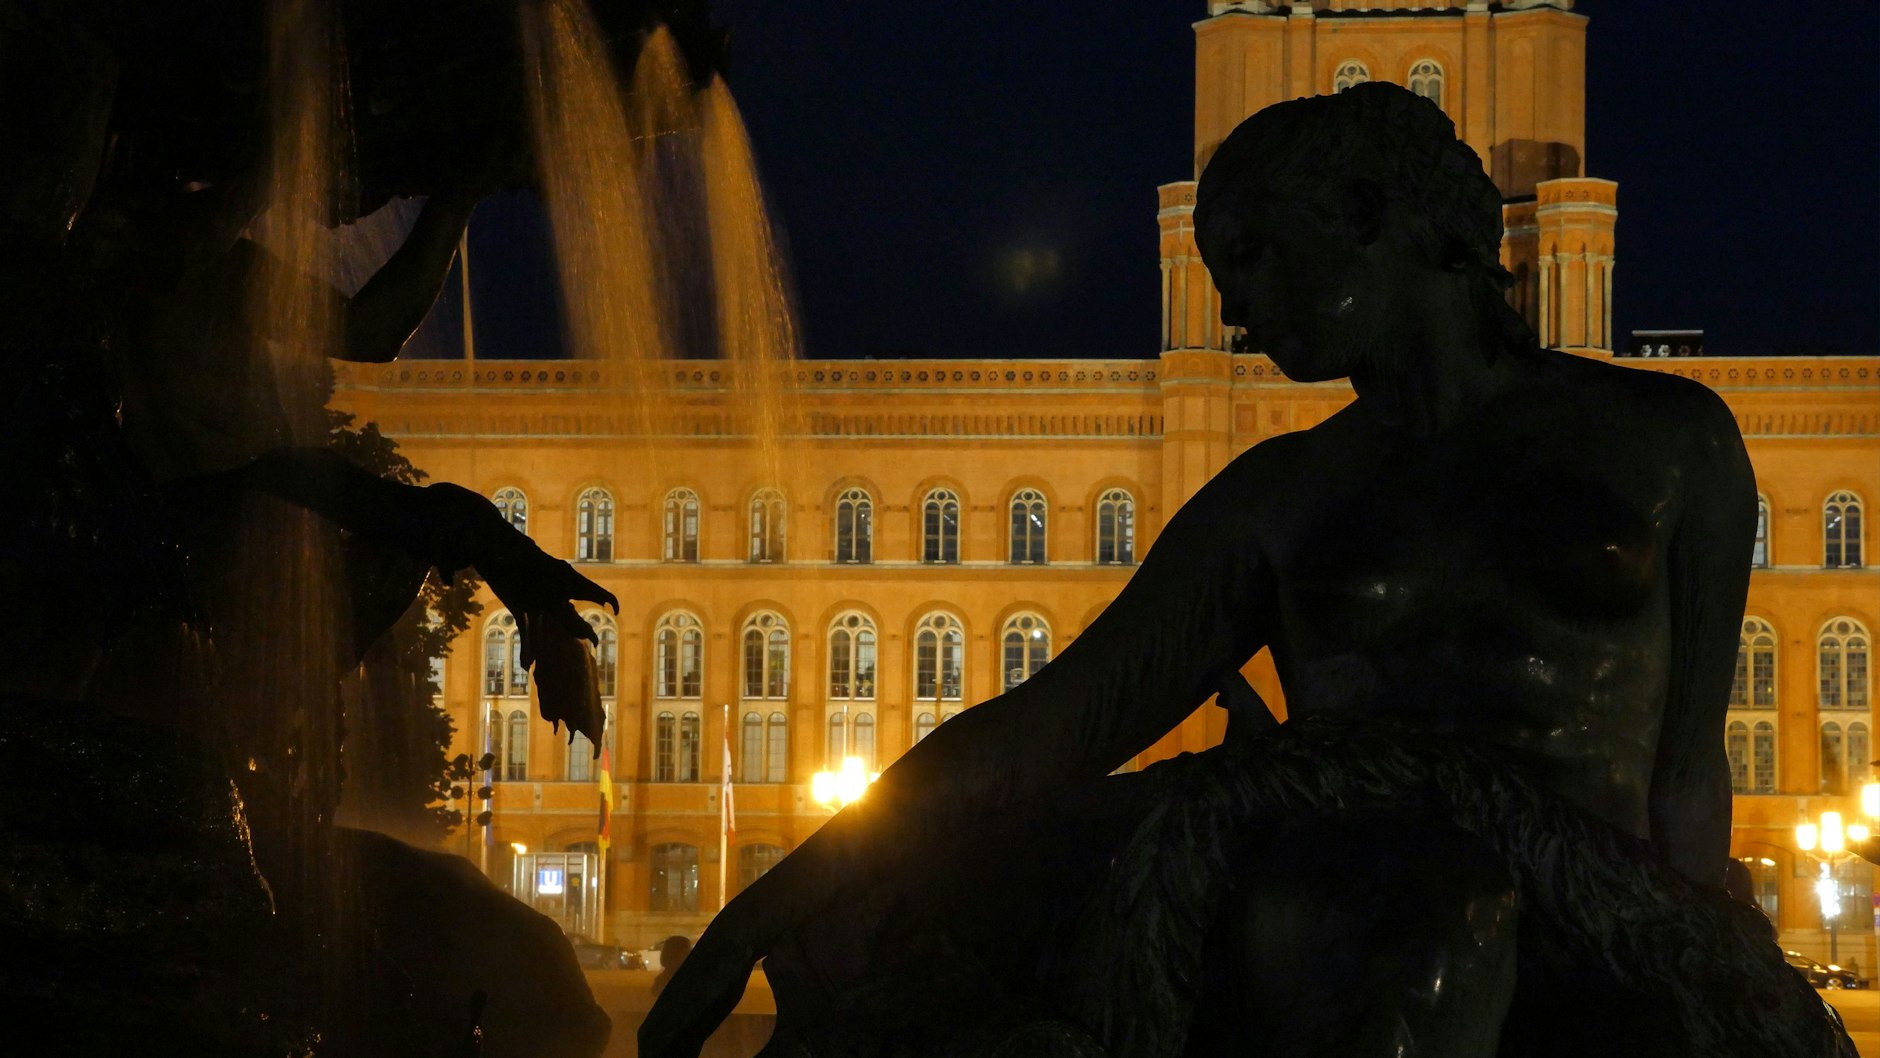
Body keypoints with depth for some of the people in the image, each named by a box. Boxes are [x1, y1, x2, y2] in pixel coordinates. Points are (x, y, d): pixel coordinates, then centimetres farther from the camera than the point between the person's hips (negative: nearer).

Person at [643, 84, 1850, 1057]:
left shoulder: (1671, 440, 16)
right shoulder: (1284, 494, 21)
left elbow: (1686, 770, 16)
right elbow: (1053, 722, 14)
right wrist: (771, 914, 6)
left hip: (1592, 957, 0)